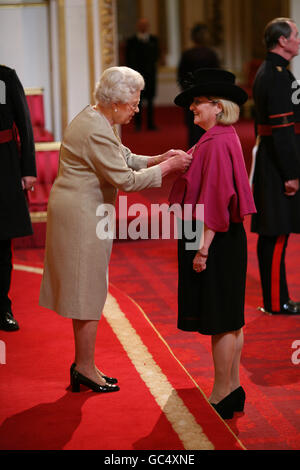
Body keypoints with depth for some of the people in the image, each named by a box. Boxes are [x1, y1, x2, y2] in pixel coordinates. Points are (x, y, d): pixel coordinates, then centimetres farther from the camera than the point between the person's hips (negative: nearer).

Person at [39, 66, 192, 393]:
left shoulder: (97, 119, 9)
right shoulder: (95, 131, -23)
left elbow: (124, 159, 16)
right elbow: (126, 180, -23)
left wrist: (158, 158, 2)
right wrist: (167, 167, -14)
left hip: (82, 212, 11)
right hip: (81, 216, -11)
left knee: (85, 290, 15)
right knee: (88, 292, -1)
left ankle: (83, 365, 23)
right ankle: (85, 368, 10)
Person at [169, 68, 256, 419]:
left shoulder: (217, 143, -18)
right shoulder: (222, 138, 13)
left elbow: (216, 198, -22)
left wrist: (203, 247, -21)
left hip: (216, 241, -10)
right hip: (227, 238, 10)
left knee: (220, 320, -3)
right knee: (229, 319, 14)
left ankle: (221, 397, 4)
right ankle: (232, 389, 22)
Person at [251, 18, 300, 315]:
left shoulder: (266, 72, 16)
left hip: (269, 162, 11)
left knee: (273, 234, 13)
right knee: (276, 234, -4)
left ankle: (275, 298, 20)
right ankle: (276, 302, 1)